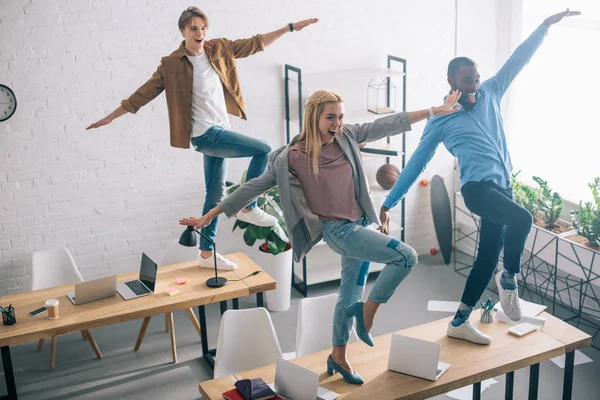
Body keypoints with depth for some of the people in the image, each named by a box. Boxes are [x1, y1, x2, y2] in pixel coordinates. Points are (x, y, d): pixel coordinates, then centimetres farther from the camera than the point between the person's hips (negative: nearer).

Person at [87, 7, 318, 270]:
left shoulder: (219, 49, 4)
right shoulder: (172, 64, -10)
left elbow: (255, 44, 11)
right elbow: (144, 93, -5)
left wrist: (290, 28, 10)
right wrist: (111, 116, -4)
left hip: (219, 131, 7)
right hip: (206, 135, -6)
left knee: (216, 193, 12)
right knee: (263, 150, -13)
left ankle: (207, 253, 23)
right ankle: (248, 208, 3)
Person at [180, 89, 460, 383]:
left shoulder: (346, 137, -1)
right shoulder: (292, 156, -14)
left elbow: (387, 125, 2)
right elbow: (256, 186, -9)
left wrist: (434, 111, 2)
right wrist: (212, 214, -7)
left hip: (360, 224, 6)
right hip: (338, 230, -6)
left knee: (350, 295, 17)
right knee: (406, 257, -20)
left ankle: (338, 357, 35)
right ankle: (367, 310, -1)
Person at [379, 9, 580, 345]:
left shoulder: (490, 94, 13)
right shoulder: (441, 121, -1)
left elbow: (517, 61, 12)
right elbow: (416, 165, 1)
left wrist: (545, 26, 4)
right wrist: (389, 204, 0)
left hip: (503, 186, 6)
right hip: (478, 187, -6)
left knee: (488, 257, 8)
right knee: (522, 218, -32)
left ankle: (460, 322, 19)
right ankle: (509, 279, -6)